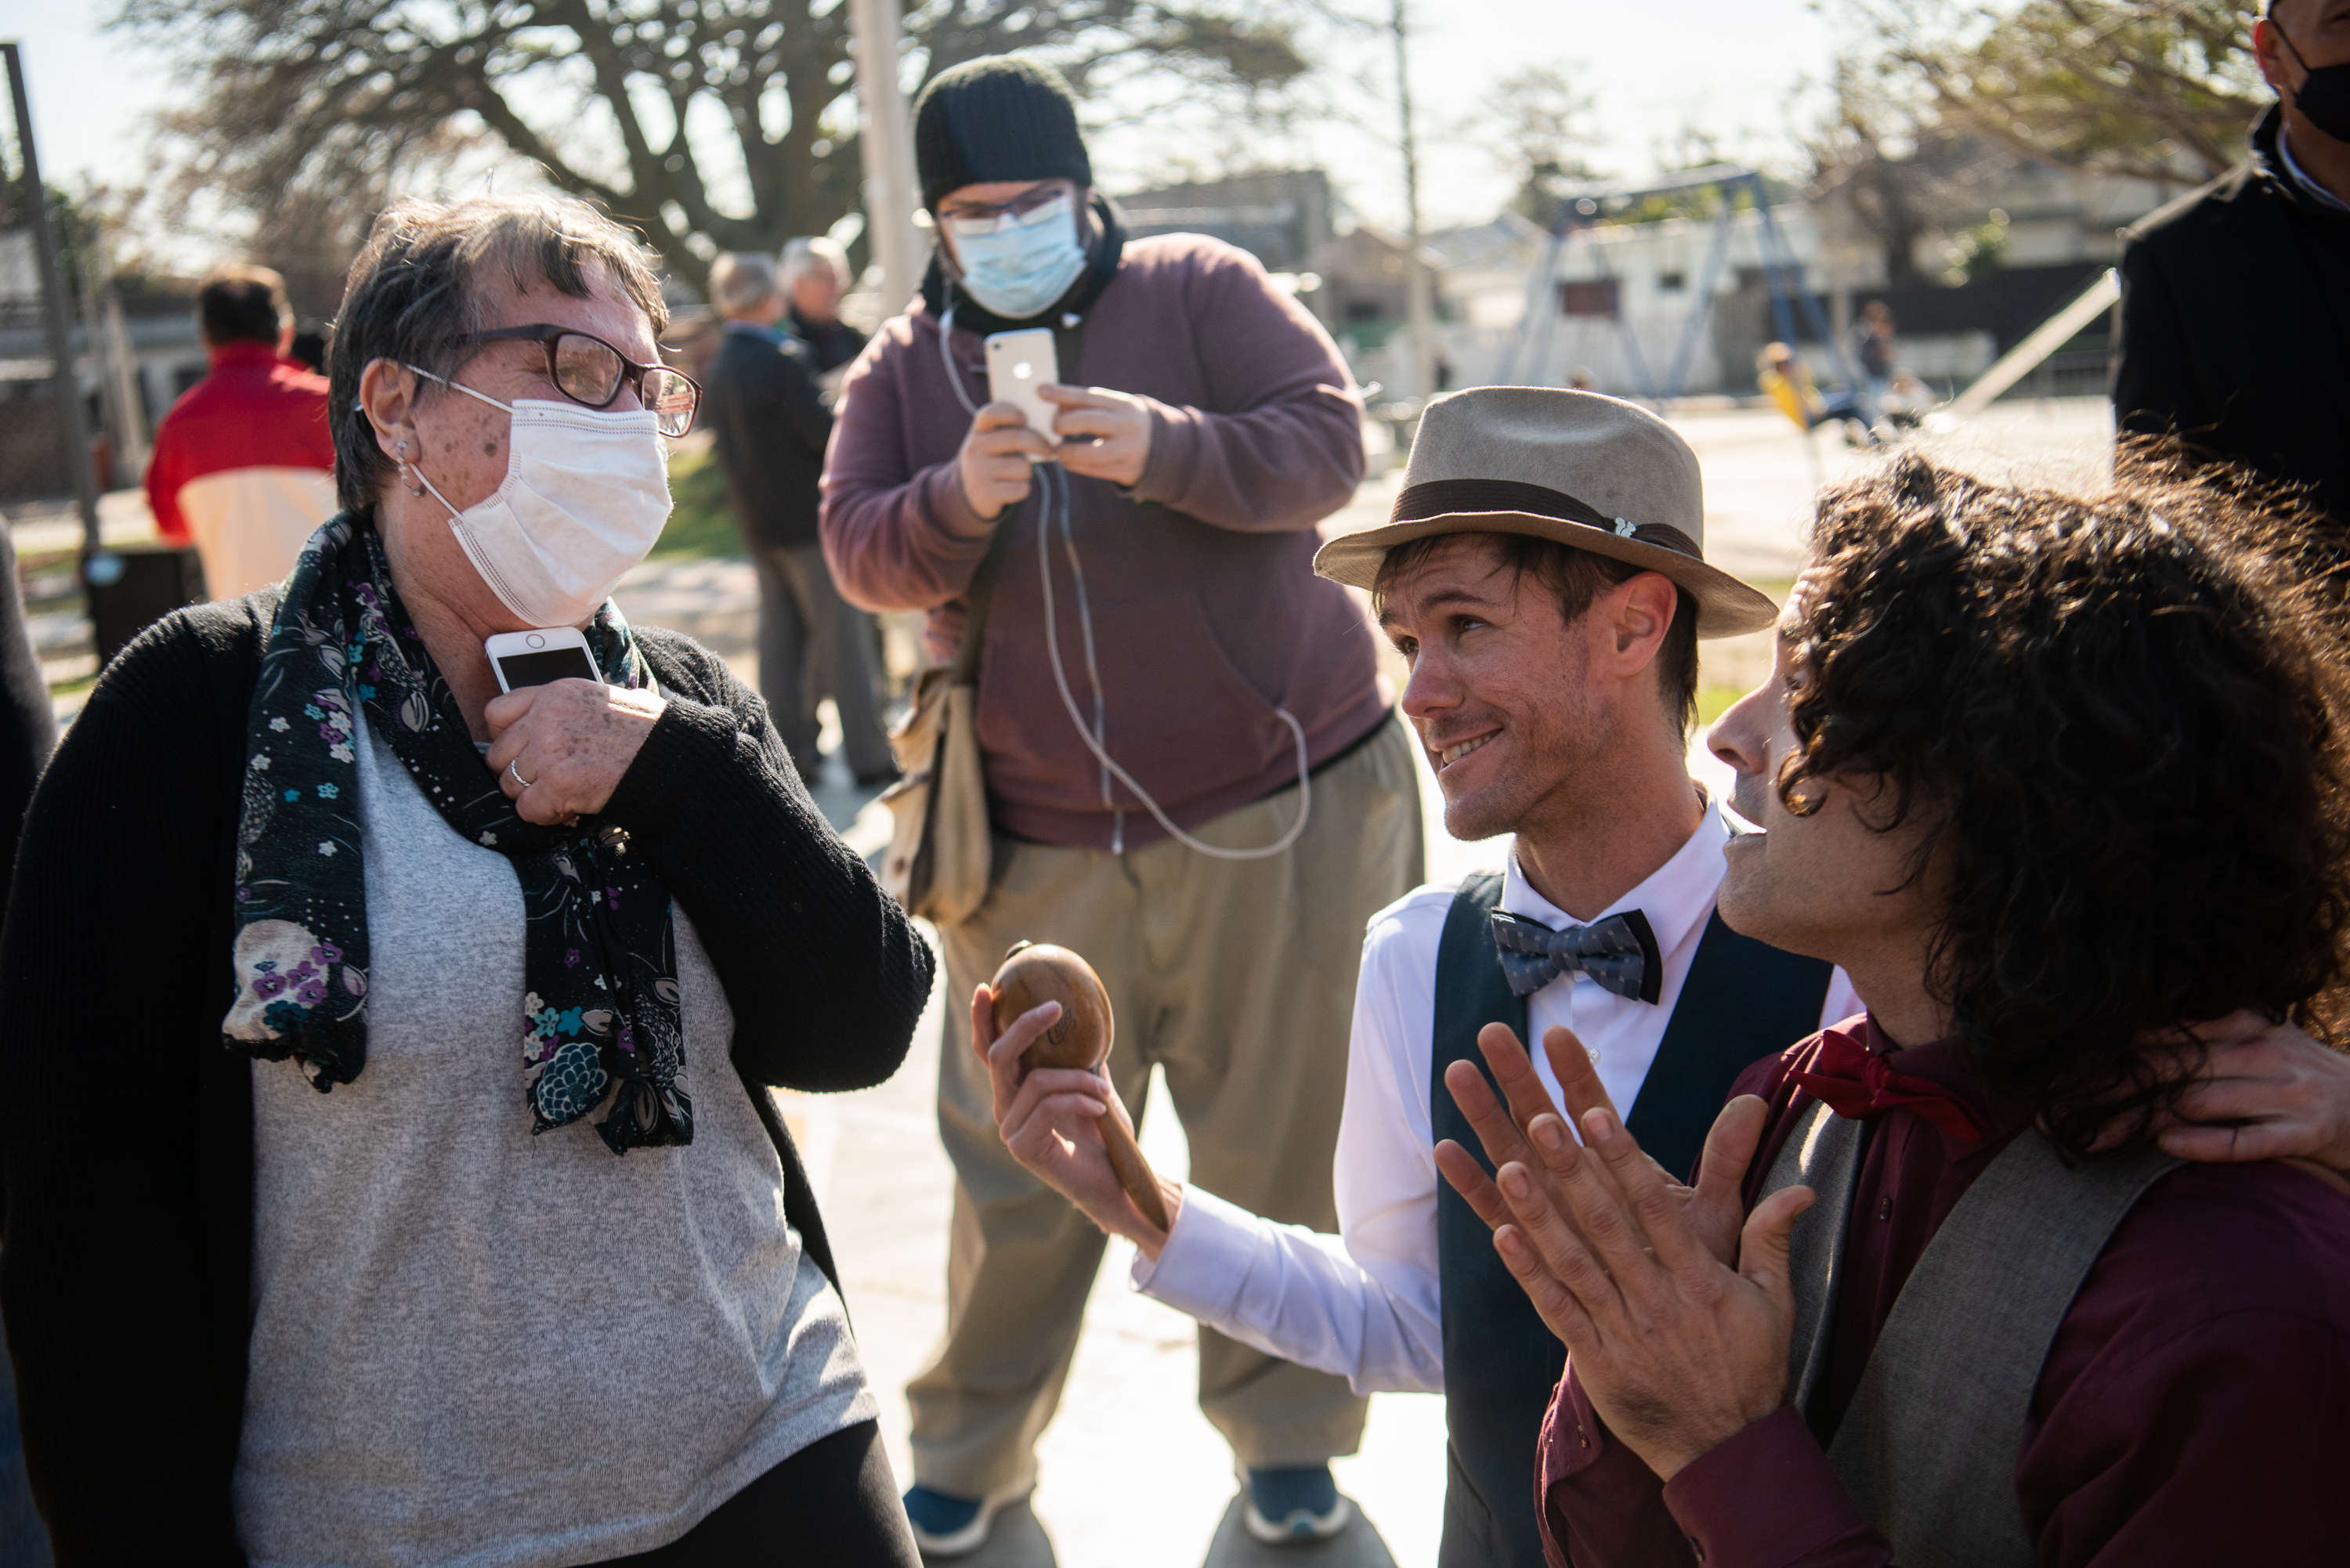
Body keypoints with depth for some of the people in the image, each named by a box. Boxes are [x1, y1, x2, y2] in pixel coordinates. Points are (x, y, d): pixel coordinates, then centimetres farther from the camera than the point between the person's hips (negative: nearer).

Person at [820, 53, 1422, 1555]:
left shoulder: (1200, 288, 1)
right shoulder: (904, 365, 9)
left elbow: (1328, 441, -10)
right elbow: (861, 552, -3)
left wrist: (1169, 450, -28)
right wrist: (959, 499, -25)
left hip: (1282, 807, -2)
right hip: (1040, 848, 2)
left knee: (1286, 1144, 5)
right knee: (1021, 1164, 7)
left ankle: (1287, 1431, 23)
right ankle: (973, 1448, 24)